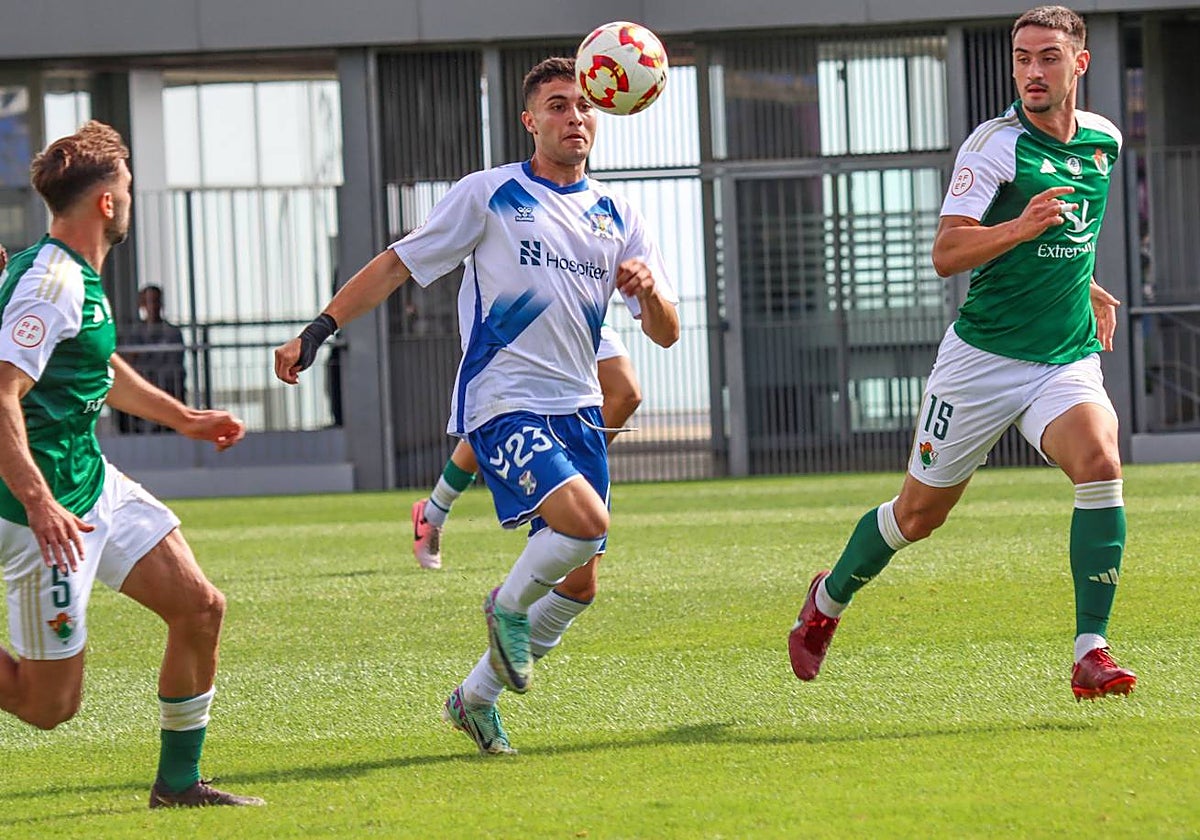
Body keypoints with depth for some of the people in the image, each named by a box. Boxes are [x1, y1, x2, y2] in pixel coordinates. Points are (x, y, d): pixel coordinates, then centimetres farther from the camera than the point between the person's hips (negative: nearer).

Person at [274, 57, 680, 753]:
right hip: (502, 402, -6)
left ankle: (476, 696, 22)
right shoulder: (488, 196, -1)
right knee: (585, 519, -27)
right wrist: (317, 331, -7)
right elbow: (397, 265, 2)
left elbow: (666, 333, 8)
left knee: (578, 580, 4)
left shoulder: (618, 218, 11)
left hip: (577, 409, 6)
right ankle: (509, 606, 3)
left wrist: (650, 289, -16)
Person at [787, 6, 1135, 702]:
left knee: (1101, 465, -25)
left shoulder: (1105, 140, 7)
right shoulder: (997, 143, -12)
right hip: (983, 357, -4)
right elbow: (946, 254, -19)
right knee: (920, 513, 7)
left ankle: (1091, 654, -22)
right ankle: (829, 599, 37)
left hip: (1069, 358, 4)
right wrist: (1018, 229, -33)